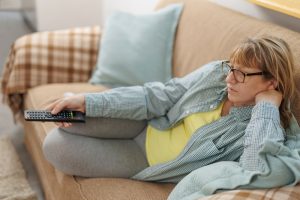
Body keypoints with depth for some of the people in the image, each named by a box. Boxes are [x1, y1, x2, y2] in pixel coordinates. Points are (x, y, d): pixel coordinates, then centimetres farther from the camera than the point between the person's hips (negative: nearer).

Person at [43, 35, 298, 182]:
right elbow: (159, 96, -8)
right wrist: (87, 102, -14)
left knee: (57, 147, -10)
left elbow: (256, 172, -46)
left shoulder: (266, 128, -22)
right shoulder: (217, 72, -10)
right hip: (147, 125, 4)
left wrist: (267, 105, -34)